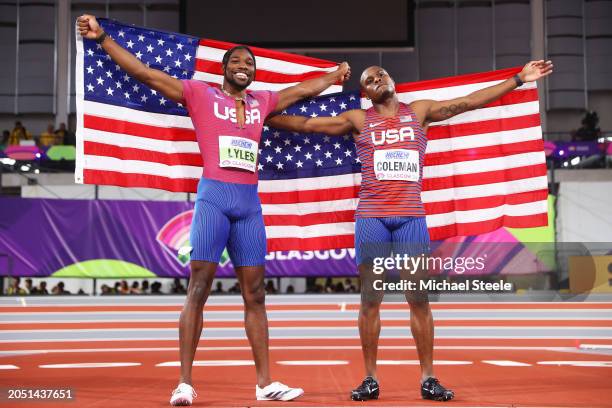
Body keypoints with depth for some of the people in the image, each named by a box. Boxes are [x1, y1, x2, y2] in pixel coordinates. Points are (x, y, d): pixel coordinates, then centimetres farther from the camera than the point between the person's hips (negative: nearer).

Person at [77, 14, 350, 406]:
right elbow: (143, 72, 3)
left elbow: (304, 89, 35)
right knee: (198, 288, -6)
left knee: (255, 293, 5)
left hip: (250, 202, 5)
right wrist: (103, 38, -2)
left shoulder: (262, 101, 18)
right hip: (214, 197, -4)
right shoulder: (200, 94, 6)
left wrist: (335, 75, 45)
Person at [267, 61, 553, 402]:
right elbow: (307, 124, 11)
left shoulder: (419, 111, 13)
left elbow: (469, 102, 12)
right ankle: (370, 379, 9)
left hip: (411, 216, 1)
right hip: (372, 217, 0)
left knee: (419, 299, 0)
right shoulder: (358, 120, 10)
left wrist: (519, 79, 9)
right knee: (371, 299, 1)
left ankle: (429, 378, 7)